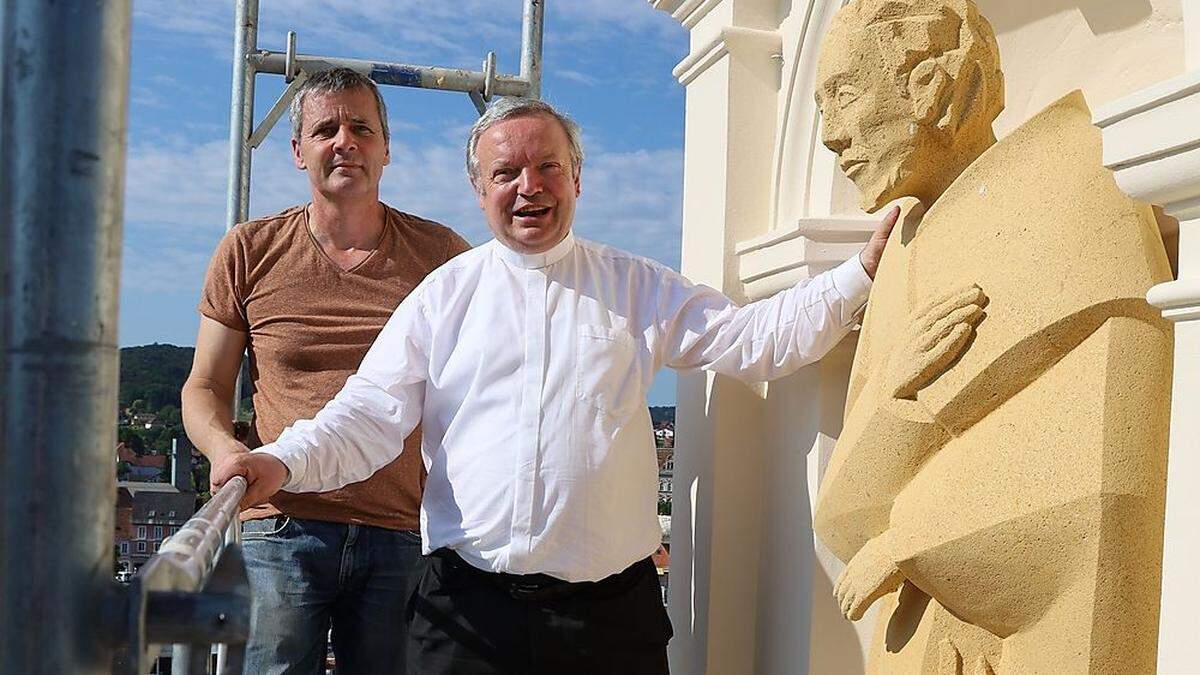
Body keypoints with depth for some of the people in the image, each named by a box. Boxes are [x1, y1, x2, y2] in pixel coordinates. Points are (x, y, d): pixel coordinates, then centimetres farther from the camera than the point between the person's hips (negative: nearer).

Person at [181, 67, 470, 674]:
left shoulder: (441, 253, 7)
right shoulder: (249, 250, 7)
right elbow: (204, 389, 10)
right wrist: (226, 450, -12)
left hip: (402, 535, 1)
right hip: (282, 527, 0)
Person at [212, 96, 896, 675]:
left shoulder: (636, 287, 9)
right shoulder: (445, 294, 7)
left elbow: (756, 338, 3)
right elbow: (372, 413, 2)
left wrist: (865, 272, -6)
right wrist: (284, 462, -16)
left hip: (610, 612, 1)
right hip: (470, 608, 0)